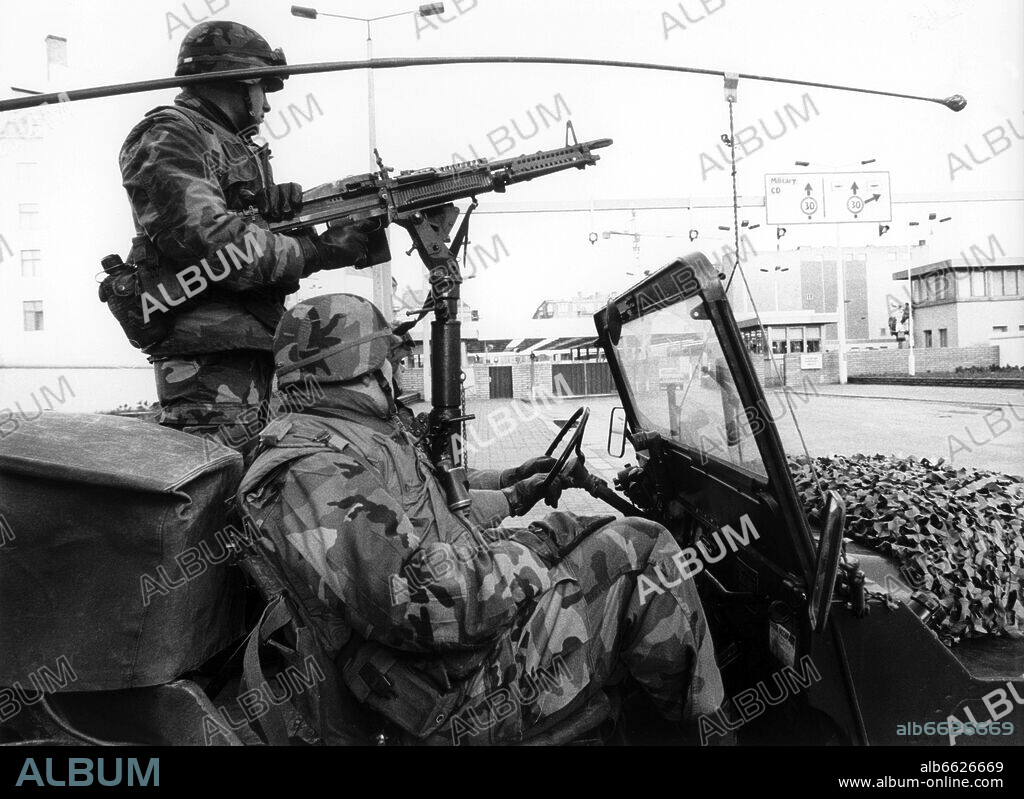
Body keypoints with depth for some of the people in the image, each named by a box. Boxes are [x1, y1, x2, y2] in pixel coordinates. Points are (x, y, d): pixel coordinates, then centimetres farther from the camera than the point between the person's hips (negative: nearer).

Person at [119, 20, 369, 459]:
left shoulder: (236, 147, 25)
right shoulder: (168, 138, -4)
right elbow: (215, 244, -19)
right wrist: (320, 252, -13)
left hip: (251, 348, 9)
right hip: (210, 351, -9)